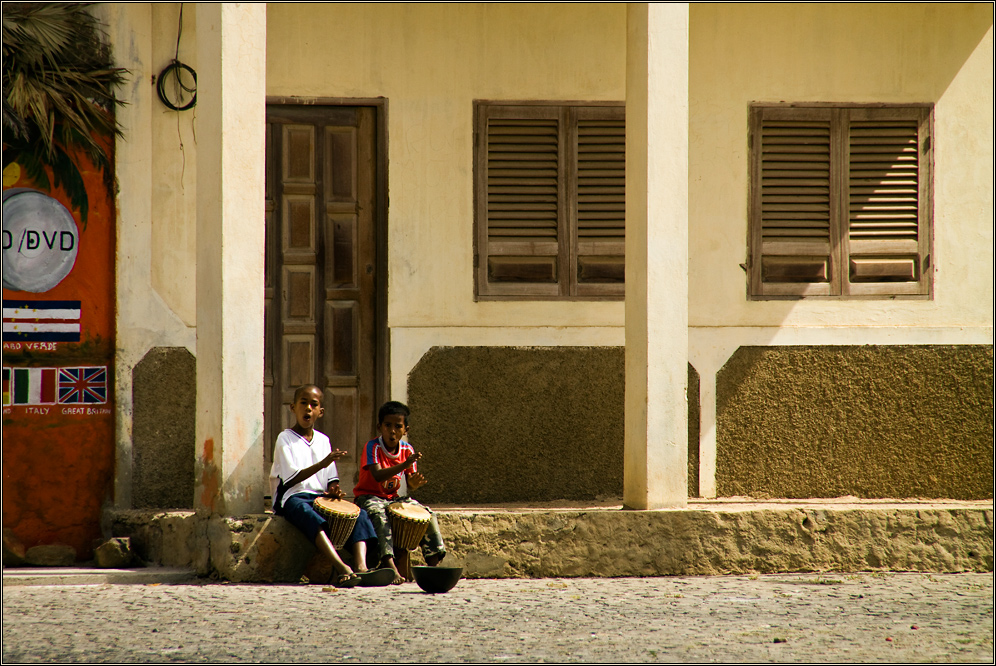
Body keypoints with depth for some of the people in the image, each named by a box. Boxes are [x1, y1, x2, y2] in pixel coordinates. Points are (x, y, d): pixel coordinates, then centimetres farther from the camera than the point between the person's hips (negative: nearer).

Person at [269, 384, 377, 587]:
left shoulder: (323, 441, 17)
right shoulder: (285, 439, -1)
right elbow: (291, 479, -12)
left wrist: (334, 489, -7)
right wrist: (322, 464, -22)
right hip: (292, 499, -6)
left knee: (359, 514, -21)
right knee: (312, 518, -40)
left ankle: (361, 567, -42)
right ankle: (342, 570, -56)